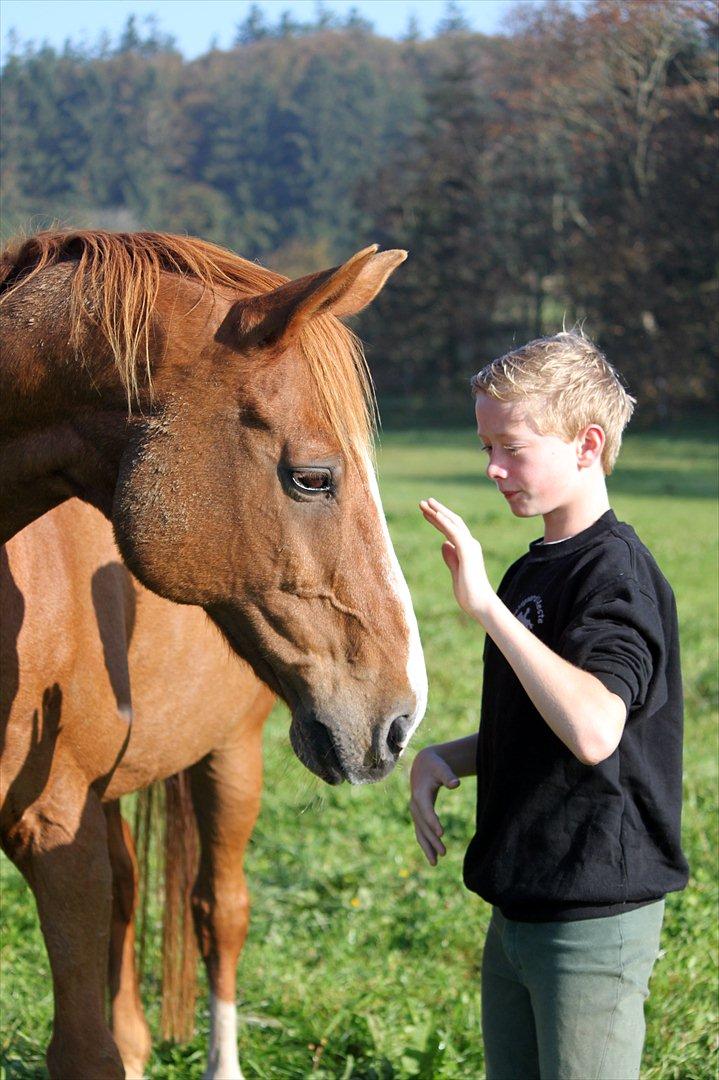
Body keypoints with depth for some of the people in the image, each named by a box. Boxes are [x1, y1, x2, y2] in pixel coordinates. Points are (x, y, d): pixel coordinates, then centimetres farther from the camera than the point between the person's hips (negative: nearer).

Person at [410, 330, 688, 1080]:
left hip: (596, 918, -9)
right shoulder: (532, 572, 11)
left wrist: (487, 605, -33)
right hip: (519, 907, 9)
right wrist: (446, 758, 3)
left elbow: (593, 730, -33)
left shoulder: (616, 574, -17)